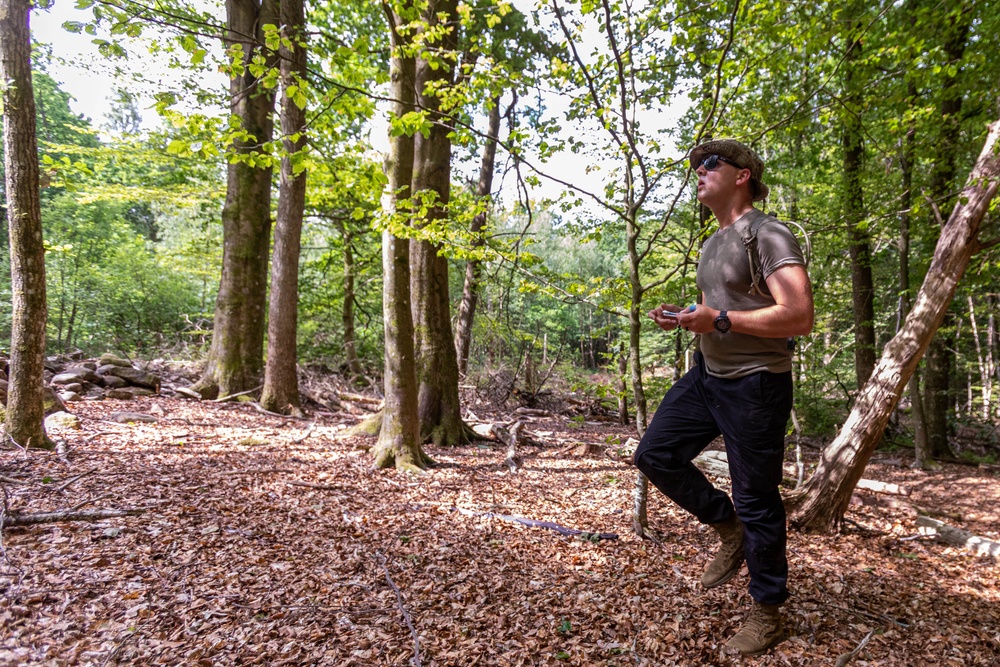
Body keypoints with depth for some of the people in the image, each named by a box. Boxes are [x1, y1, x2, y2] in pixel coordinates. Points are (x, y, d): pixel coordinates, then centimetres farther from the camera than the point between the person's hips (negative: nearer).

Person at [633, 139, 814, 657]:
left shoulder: (767, 235, -14)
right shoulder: (713, 243, 15)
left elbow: (799, 317, -24)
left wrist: (720, 320, -25)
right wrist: (682, 317, 4)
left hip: (754, 385, -9)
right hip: (707, 375, 9)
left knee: (756, 502, 2)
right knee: (655, 454, 6)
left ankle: (767, 613, 22)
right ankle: (729, 528, 24)